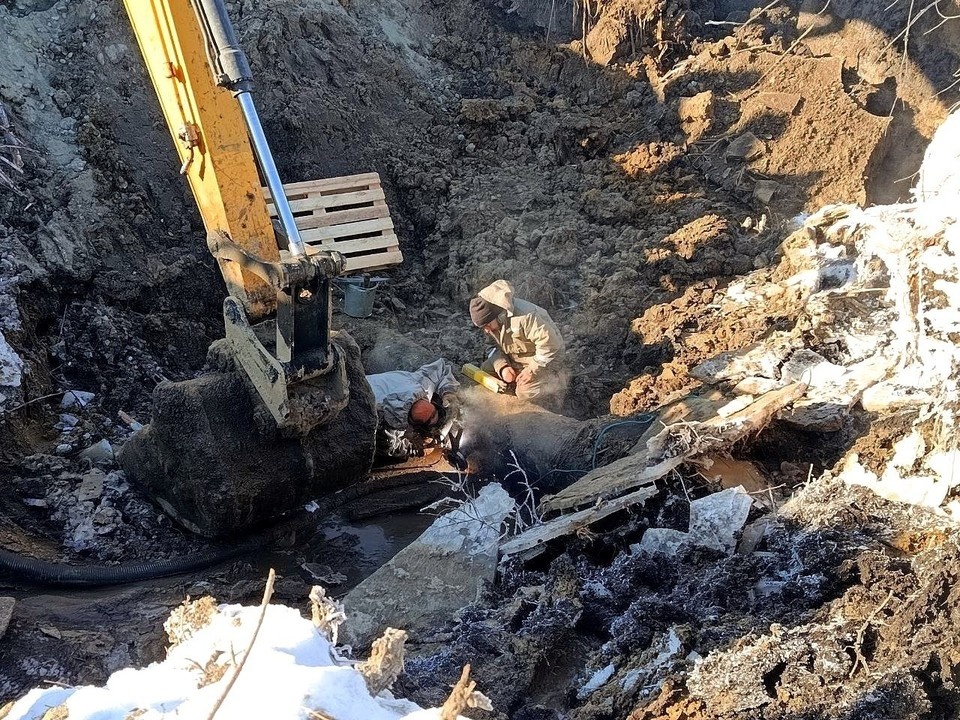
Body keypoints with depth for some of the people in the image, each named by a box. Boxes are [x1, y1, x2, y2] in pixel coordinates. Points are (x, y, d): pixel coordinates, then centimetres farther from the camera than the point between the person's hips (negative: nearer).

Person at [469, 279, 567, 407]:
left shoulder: (524, 317, -37)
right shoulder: (489, 320, -10)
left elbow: (550, 342, -35)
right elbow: (498, 348, 1)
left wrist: (532, 369, -28)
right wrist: (502, 367, -19)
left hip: (543, 356, -8)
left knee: (526, 393, -25)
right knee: (486, 370, -1)